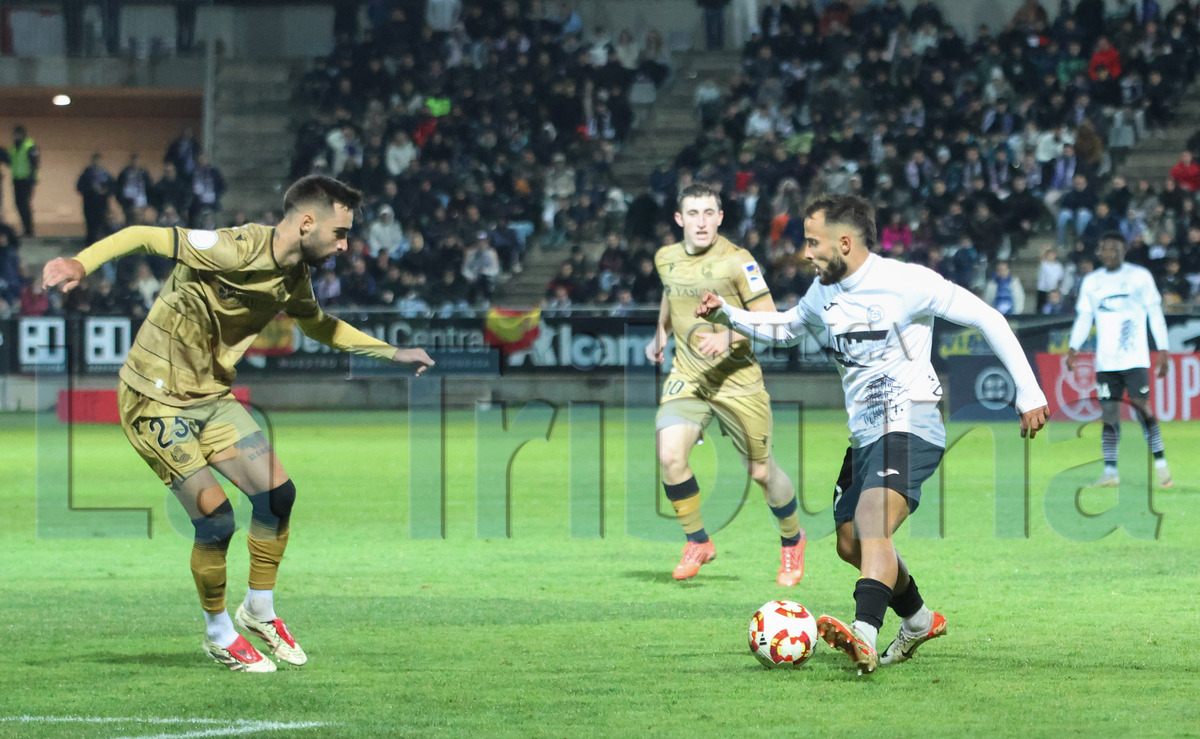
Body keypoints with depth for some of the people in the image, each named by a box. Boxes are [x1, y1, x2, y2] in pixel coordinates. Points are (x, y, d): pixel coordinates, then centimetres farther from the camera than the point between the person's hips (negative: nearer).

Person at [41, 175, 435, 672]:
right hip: (157, 400, -8)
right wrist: (81, 263, -44)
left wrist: (393, 353, 25)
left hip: (212, 395, 8)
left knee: (277, 494, 1)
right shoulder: (235, 251, -25)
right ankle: (219, 634, 13)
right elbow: (144, 237, -28)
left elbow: (319, 325, 25)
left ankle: (259, 612, 22)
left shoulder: (294, 276, 2)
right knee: (216, 520, -11)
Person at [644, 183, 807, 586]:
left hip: (737, 380, -3)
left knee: (761, 472, 6)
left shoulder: (736, 261, -14)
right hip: (687, 377, 3)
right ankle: (697, 542, 2)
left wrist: (729, 337, -27)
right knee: (669, 456, -19)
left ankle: (791, 541, 35)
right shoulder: (666, 258, 3)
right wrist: (660, 333, 23)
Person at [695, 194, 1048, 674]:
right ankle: (919, 621, 39)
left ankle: (864, 638, -48)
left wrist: (1028, 392, -9)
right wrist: (726, 315, 16)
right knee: (851, 544, 16)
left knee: (872, 525, -30)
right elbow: (786, 329, 32)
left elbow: (986, 318, -8)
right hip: (864, 436, 9)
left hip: (910, 427, -9)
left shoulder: (906, 282, -12)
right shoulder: (824, 293, 12)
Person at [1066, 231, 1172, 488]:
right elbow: (1084, 318, 14)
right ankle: (1110, 472, 0)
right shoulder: (1091, 282, 12)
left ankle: (1161, 465, -5)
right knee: (1108, 414, -1)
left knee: (1141, 408, -11)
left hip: (1135, 359, -3)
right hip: (1105, 361, 3)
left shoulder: (1140, 277, 2)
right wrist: (1073, 348, 0)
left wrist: (1163, 351, -4)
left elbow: (1155, 314, 2)